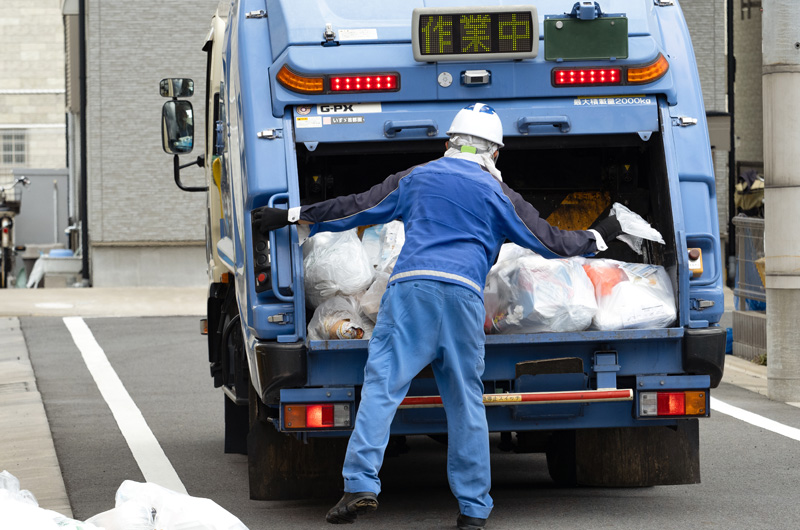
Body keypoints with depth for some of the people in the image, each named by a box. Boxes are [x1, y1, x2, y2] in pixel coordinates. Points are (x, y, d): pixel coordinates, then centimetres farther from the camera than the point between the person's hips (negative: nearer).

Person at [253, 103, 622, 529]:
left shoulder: (416, 178, 20)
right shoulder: (496, 193, 16)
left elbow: (354, 208, 22)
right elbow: (548, 242, 18)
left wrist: (290, 216, 31)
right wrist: (597, 237, 35)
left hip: (410, 285, 0)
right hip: (464, 292, 0)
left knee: (382, 383, -5)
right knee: (465, 398, 6)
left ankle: (361, 484, -19)